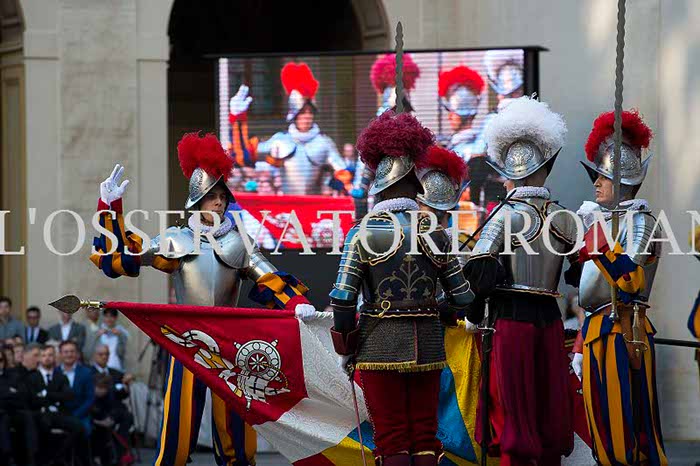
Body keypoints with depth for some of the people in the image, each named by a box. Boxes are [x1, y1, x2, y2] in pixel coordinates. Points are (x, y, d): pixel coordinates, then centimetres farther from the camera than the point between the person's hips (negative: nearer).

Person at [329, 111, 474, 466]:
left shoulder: (363, 233, -7)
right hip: (427, 345, 2)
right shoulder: (435, 233, 1)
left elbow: (342, 299, -11)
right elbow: (462, 298, 3)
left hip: (380, 344, -2)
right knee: (425, 437, 11)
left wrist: (345, 350, 1)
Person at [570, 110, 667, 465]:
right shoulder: (602, 221, 19)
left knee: (628, 431, -9)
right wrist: (580, 348, 21)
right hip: (596, 333, 9)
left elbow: (634, 279, -22)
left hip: (622, 333, -9)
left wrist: (601, 249, -30)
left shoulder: (639, 222, -7)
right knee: (604, 436, 9)